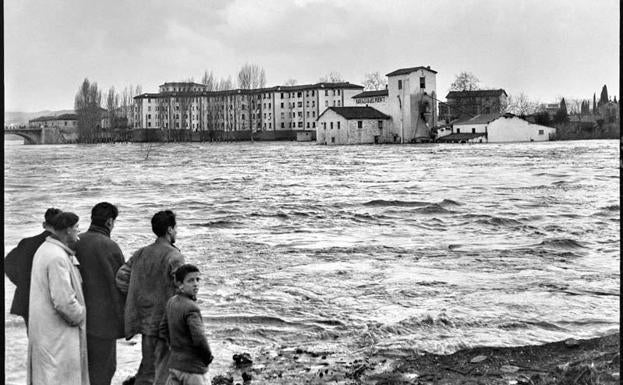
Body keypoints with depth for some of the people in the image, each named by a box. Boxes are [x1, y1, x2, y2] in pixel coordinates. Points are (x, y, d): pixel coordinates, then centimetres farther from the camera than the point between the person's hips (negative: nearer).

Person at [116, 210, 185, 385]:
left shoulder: (141, 253, 7)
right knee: (164, 371, 3)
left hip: (145, 322, 6)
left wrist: (138, 299, 9)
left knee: (147, 368, 17)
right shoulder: (174, 257, -13)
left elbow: (121, 276, 2)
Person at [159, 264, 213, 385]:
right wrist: (208, 357, -9)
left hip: (174, 363, 8)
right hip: (192, 368, -8)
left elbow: (163, 330, 14)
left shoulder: (171, 302, 5)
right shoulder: (191, 308, -20)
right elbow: (199, 338, -26)